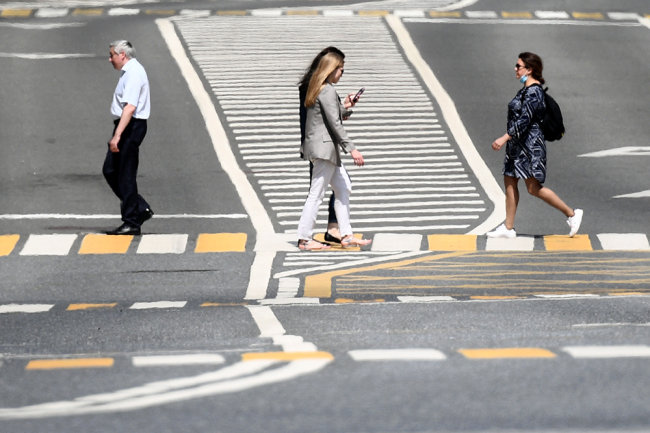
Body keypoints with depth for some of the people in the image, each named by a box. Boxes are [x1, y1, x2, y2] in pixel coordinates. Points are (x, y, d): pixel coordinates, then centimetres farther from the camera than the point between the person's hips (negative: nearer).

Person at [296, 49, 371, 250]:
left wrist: (344, 107, 27)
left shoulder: (317, 89, 14)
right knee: (316, 194, -6)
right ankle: (304, 239, -2)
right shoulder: (328, 91, -15)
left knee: (343, 188, 14)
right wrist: (351, 149, -19)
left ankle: (346, 235, 15)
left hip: (324, 148, 11)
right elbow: (334, 124, -19)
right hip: (324, 146, -11)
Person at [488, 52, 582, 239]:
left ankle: (571, 214, 1)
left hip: (529, 144, -11)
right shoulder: (526, 90, 13)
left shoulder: (533, 92, -18)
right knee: (509, 183, 8)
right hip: (517, 145, 11)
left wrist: (505, 138, -27)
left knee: (534, 188, -8)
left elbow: (524, 120, -24)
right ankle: (508, 228, 12)